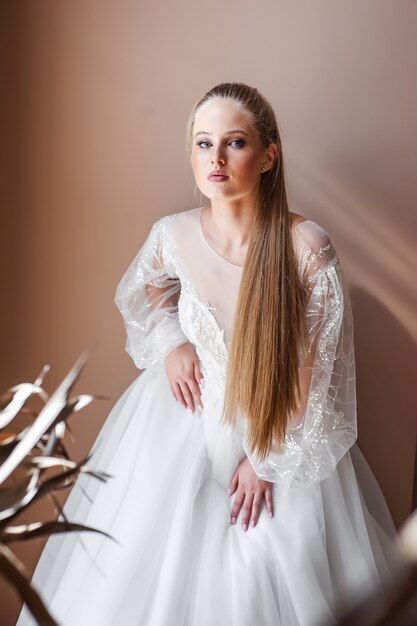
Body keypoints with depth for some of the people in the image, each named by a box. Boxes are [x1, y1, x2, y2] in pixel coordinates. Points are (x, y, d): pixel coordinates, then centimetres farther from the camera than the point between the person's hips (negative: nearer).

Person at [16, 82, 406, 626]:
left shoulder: (307, 247, -21)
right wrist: (171, 342, -4)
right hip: (186, 416, 3)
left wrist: (267, 458, -9)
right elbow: (144, 290, 13)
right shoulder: (172, 235, -12)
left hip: (280, 435, -2)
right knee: (154, 570, 16)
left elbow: (315, 372, -12)